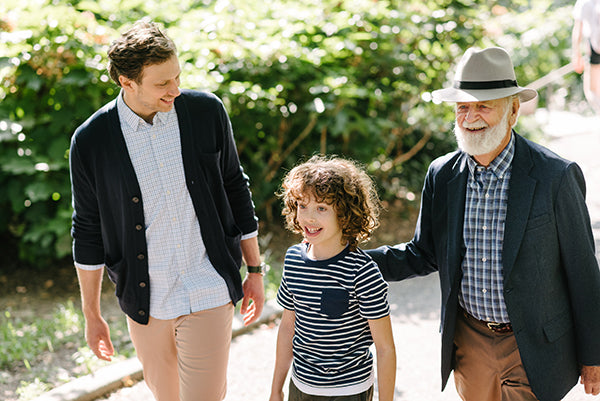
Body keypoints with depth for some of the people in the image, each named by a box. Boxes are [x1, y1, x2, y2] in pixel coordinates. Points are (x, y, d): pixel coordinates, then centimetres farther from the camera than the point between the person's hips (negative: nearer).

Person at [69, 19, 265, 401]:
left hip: (209, 288, -1)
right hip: (146, 298, 1)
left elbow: (235, 188, 4)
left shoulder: (207, 111, -8)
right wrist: (91, 315, 6)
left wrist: (255, 269, 8)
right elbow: (88, 230, 0)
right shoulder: (91, 141, -10)